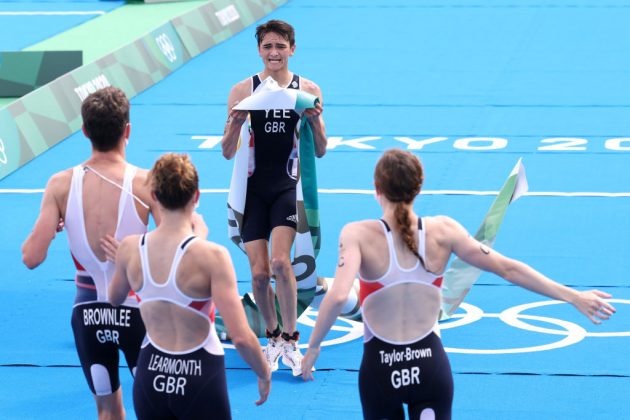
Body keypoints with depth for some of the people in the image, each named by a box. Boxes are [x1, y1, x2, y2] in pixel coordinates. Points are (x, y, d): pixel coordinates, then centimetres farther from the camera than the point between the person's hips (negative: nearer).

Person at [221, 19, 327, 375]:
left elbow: (320, 152, 4)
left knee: (280, 262, -19)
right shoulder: (243, 90, 0)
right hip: (253, 188, 1)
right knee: (259, 272, -1)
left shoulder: (308, 90, 0)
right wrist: (235, 125, -19)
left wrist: (316, 121, -15)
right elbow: (228, 153, 1)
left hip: (288, 186, -1)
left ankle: (291, 340, -4)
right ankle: (273, 337, 23)